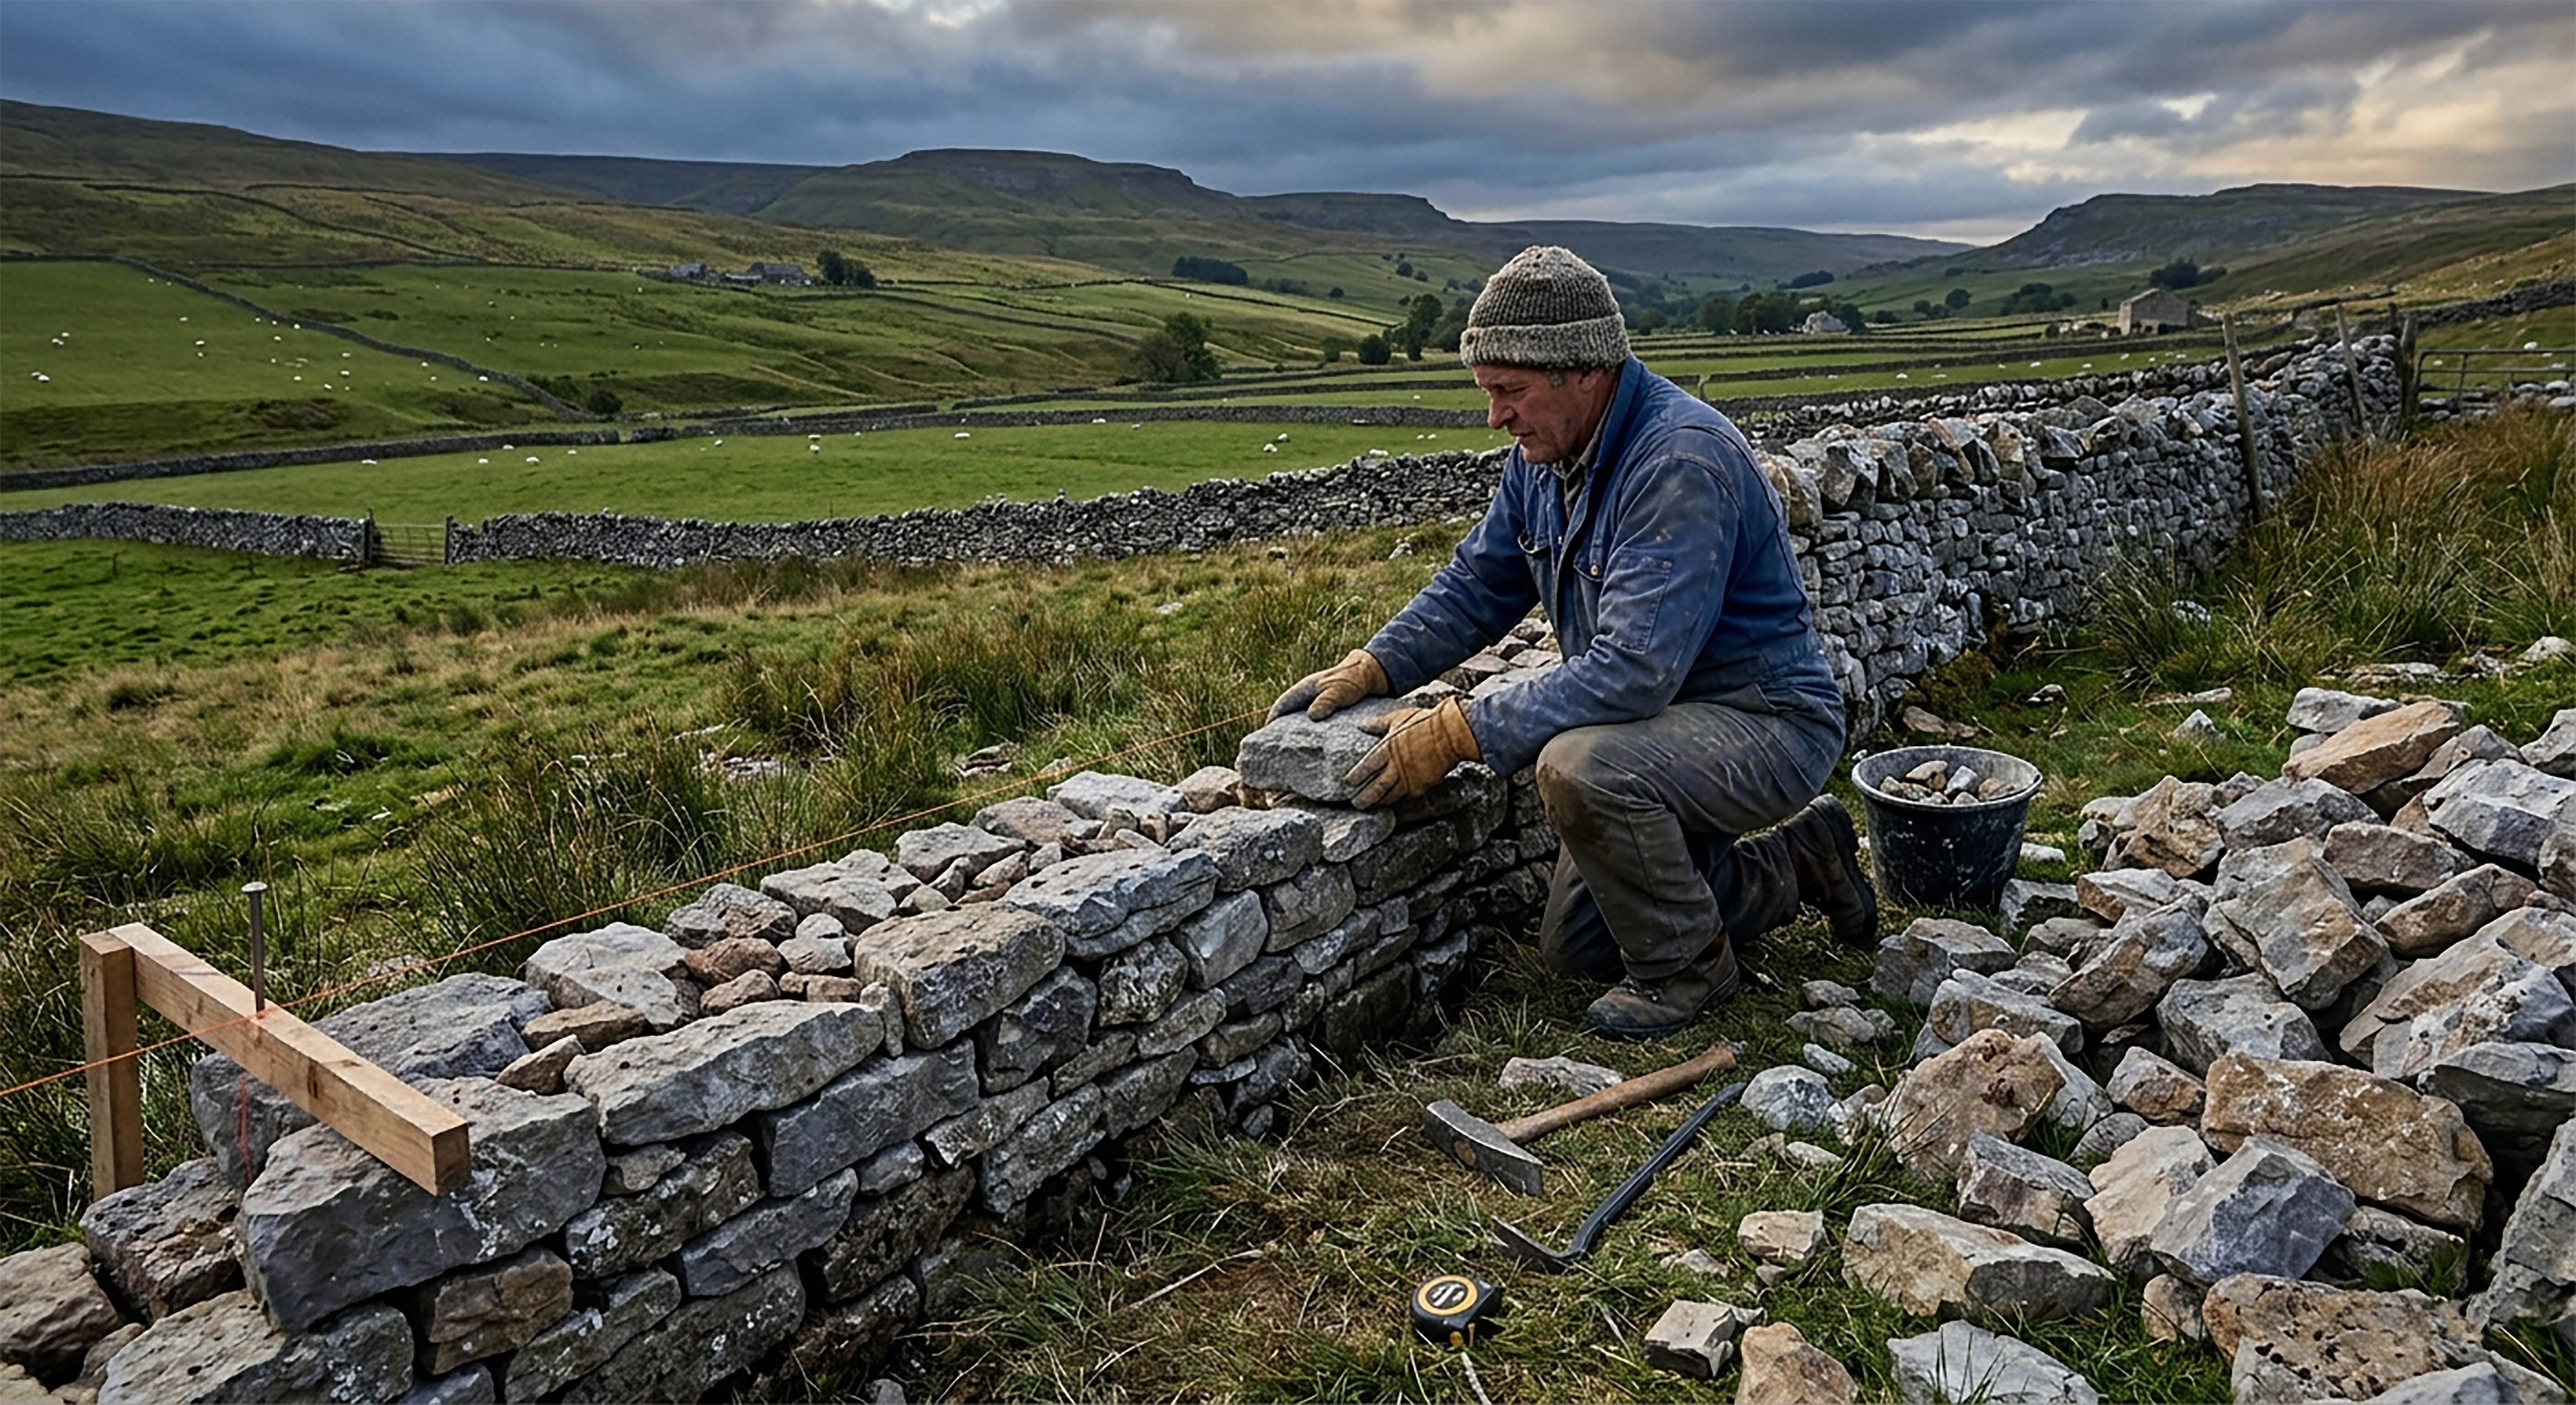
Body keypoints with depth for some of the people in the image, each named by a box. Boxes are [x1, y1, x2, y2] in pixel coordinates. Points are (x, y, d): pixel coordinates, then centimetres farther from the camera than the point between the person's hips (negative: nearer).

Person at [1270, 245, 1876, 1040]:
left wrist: (1455, 734, -34)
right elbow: (1479, 584, 9)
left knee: (1580, 767, -37)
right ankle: (1789, 863, 26)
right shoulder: (1543, 454, -1)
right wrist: (1369, 669, -7)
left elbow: (1634, 671, -35)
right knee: (1574, 950, 12)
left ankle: (1687, 965, -9)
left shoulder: (1683, 462, -29)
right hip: (1669, 720, 9)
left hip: (1770, 725, -9)